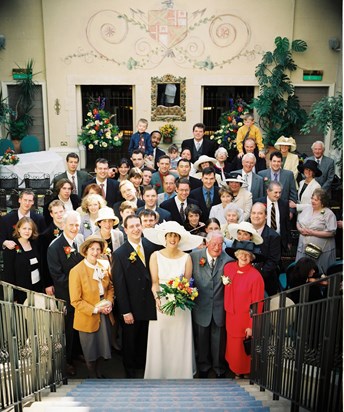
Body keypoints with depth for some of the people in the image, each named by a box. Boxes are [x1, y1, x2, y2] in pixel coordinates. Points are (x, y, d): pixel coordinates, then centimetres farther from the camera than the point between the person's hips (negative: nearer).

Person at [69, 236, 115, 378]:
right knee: (90, 351, 15)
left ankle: (99, 373, 43)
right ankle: (92, 376, 39)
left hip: (104, 316, 5)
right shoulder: (76, 271, -18)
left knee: (102, 346, 20)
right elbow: (75, 301, -16)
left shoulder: (103, 266, -2)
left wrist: (109, 302, -6)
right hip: (88, 318, -4)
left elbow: (110, 287, 11)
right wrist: (95, 309, -20)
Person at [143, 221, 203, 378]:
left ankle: (179, 372, 25)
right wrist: (157, 298, -21)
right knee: (160, 340, 6)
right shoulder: (155, 256, -3)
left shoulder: (186, 257, -1)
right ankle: (158, 373, 22)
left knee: (180, 340, 8)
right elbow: (154, 282, -4)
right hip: (161, 303, 0)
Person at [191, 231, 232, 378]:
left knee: (219, 340, 13)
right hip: (201, 306, 1)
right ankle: (203, 367, 39)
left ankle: (220, 368, 36)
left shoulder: (227, 260, -8)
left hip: (220, 307, 0)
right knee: (202, 339, 17)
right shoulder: (194, 256, -7)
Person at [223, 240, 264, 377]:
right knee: (232, 346, 17)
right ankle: (234, 370, 41)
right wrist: (227, 308, 9)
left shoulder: (256, 276, -20)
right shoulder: (228, 267, -6)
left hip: (245, 318, -4)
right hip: (230, 316, 4)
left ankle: (243, 371, 36)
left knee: (242, 349, 11)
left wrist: (251, 326, -13)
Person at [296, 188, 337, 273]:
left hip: (320, 250, -5)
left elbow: (331, 233, -16)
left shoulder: (329, 214, -9)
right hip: (304, 247, 5)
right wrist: (300, 229, -6)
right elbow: (298, 222, 16)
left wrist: (312, 232, -17)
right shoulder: (307, 209, 8)